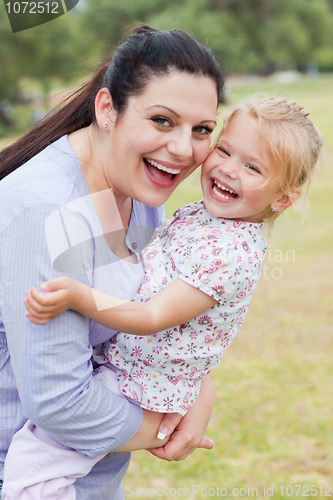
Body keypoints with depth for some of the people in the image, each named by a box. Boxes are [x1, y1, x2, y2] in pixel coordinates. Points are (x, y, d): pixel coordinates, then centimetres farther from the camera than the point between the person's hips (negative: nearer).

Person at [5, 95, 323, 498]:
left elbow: (154, 318, -27)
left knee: (33, 451, -17)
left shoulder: (228, 252, -25)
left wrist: (78, 297, -37)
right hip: (118, 356, 10)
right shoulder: (195, 214, 5)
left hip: (145, 389, -10)